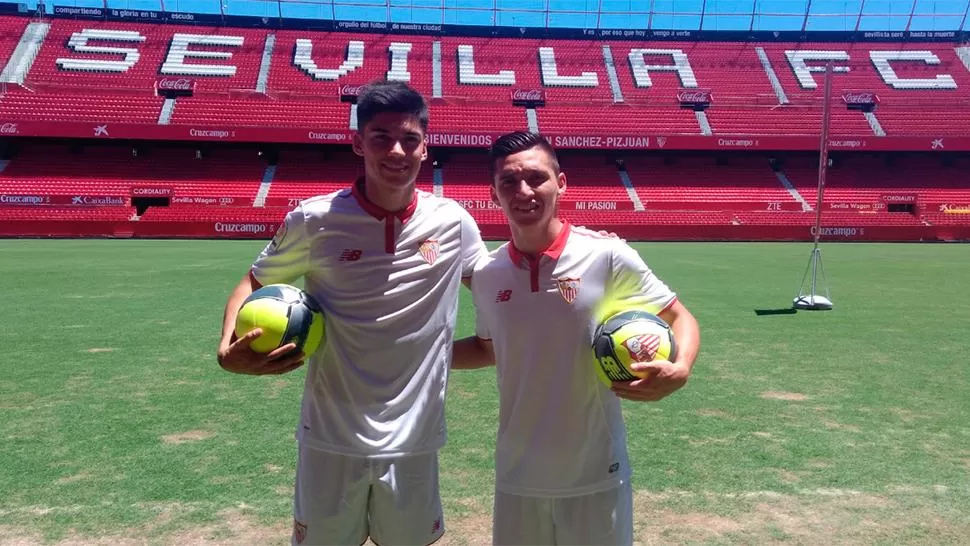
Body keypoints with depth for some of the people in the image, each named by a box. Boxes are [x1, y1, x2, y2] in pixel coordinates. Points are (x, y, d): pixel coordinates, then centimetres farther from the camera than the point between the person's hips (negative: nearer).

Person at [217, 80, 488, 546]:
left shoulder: (453, 221, -5)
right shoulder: (314, 220, -11)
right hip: (331, 440, -1)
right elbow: (254, 282, 4)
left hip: (414, 439, 2)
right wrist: (229, 348, -15)